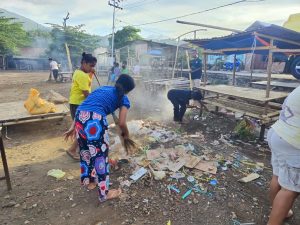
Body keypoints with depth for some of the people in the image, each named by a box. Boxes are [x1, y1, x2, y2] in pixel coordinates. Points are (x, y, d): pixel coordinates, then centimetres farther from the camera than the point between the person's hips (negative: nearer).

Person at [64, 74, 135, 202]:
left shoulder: (103, 88, 29)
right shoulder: (123, 99, 12)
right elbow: (121, 124, 4)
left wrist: (73, 127, 24)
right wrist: (126, 135, 26)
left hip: (80, 117, 7)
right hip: (95, 120, -7)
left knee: (86, 152, 25)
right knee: (100, 156, 10)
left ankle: (89, 181, 47)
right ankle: (104, 193, 27)